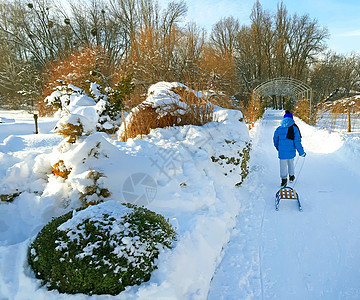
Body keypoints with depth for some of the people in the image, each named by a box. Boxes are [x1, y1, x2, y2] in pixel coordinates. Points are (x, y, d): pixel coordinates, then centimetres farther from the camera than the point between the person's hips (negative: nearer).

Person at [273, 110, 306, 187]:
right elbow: (297, 142, -13)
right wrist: (301, 152, -5)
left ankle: (283, 179, 11)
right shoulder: (294, 128, -11)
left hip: (282, 151, 0)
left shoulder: (279, 129, -4)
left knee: (283, 165, 11)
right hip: (291, 151, 0)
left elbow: (275, 140, 10)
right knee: (291, 163, 22)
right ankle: (291, 176, 39)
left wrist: (277, 147, 30)